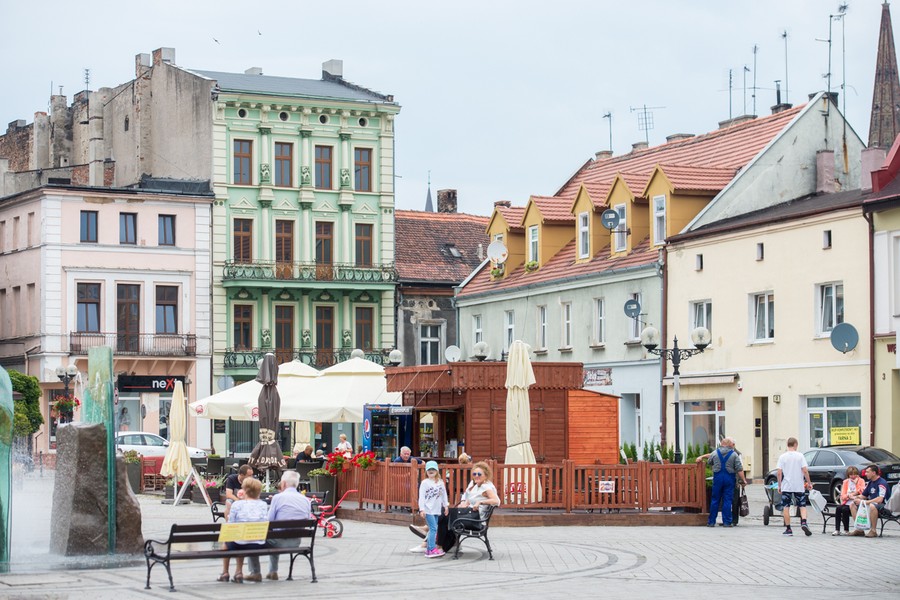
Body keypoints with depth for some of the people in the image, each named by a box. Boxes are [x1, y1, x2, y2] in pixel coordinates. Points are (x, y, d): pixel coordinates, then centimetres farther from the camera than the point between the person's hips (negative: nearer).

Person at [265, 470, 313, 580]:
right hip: (296, 542, 6)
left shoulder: (278, 497, -11)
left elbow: (268, 521, -8)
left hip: (281, 542, -6)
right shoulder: (306, 500, 4)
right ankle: (273, 572, 42)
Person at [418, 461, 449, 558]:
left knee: (433, 529, 7)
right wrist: (422, 509, -14)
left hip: (437, 509, 6)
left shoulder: (440, 482, 9)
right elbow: (421, 496, -8)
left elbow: (444, 494, 17)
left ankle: (429, 549, 14)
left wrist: (446, 505, 15)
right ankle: (432, 549, -14)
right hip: (428, 510, -6)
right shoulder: (425, 483, -6)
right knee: (433, 529, -13)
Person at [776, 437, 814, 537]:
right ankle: (804, 523, -12)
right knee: (802, 506, 10)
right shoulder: (800, 456, -3)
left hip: (786, 486, 0)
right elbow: (805, 471, -7)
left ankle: (788, 529, 7)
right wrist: (809, 483, 2)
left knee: (786, 507, 7)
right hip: (799, 486, 0)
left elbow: (779, 473, -3)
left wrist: (779, 485, 6)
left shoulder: (782, 457, -1)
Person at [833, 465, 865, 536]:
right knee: (838, 508, -29)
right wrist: (848, 496, -10)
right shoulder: (846, 482, 18)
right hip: (846, 502, 4)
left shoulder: (861, 481, 7)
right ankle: (837, 530, -29)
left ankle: (846, 530, -18)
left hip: (855, 503, -4)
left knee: (845, 509, -32)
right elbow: (843, 496, 10)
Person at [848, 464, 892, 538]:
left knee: (872, 506, -42)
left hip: (884, 507, -9)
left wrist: (865, 502, -26)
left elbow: (880, 499, -29)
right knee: (852, 505, 3)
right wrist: (858, 497, -4)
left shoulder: (882, 483, -17)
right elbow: (863, 496, 20)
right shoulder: (870, 483, 11)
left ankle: (873, 531, -28)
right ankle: (859, 529, -1)